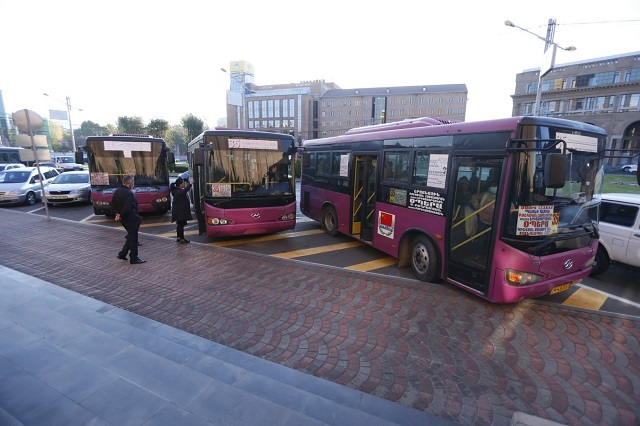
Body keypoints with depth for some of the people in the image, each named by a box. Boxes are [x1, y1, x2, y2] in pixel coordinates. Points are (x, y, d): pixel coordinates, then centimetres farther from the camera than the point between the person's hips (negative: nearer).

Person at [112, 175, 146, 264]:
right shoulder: (129, 194, -22)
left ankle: (122, 254, 25)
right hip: (131, 219, -9)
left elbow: (114, 205, 16)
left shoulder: (117, 192, 9)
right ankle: (134, 258, 9)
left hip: (123, 218, 9)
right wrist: (120, 216, -14)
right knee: (133, 238, 1)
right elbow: (127, 208, -28)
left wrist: (118, 213, 13)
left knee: (131, 236, 22)